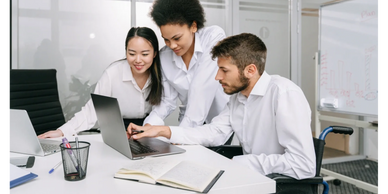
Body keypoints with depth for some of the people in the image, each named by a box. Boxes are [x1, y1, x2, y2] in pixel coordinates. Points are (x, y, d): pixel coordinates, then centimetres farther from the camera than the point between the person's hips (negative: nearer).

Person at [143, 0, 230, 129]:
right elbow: (168, 100, 0)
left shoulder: (214, 36, -15)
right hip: (188, 124, 3)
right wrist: (149, 125, -17)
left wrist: (182, 133, -27)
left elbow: (202, 89, -23)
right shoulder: (164, 56, -3)